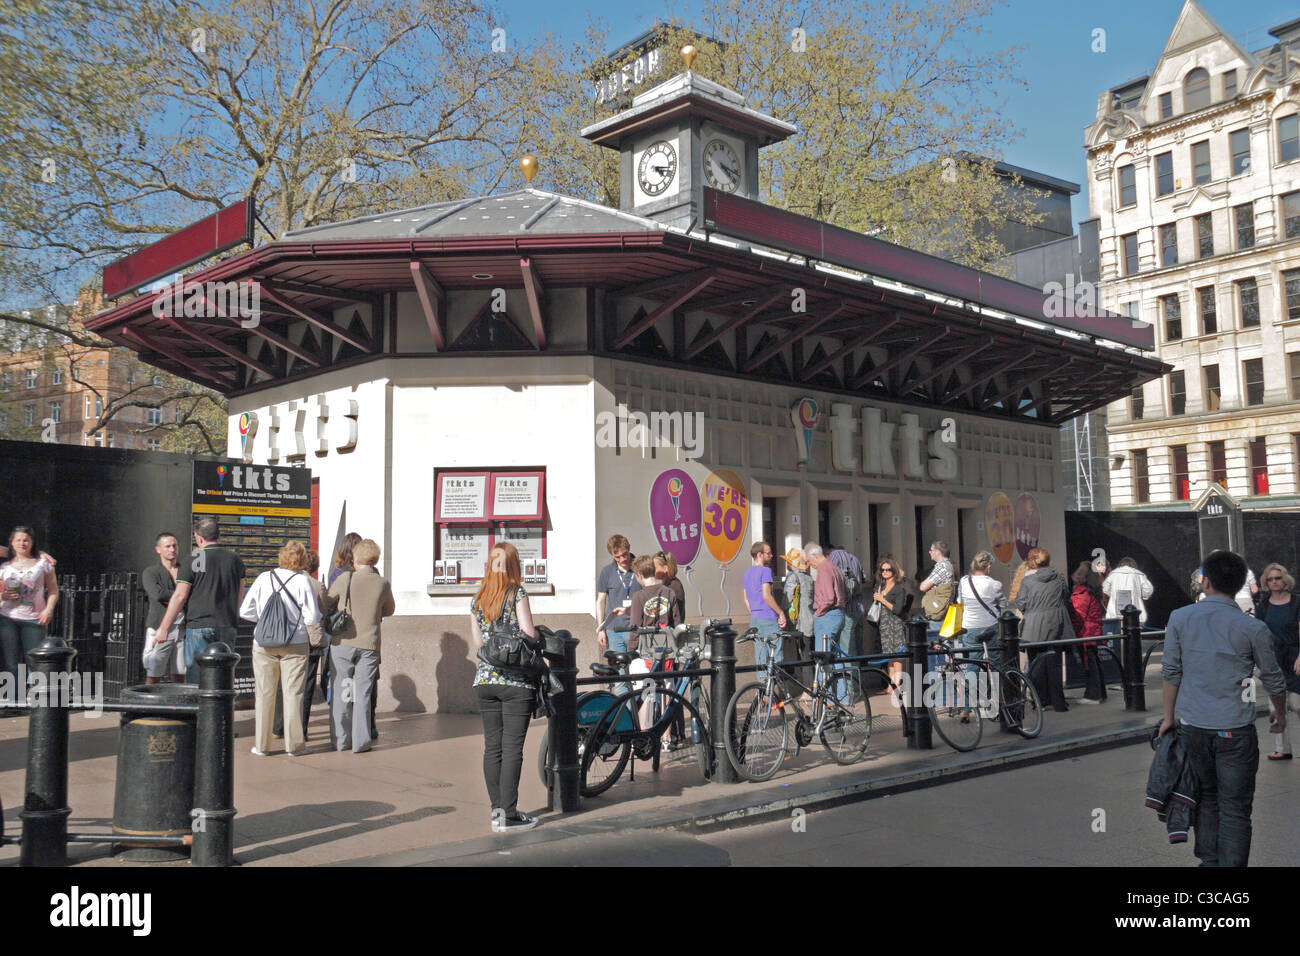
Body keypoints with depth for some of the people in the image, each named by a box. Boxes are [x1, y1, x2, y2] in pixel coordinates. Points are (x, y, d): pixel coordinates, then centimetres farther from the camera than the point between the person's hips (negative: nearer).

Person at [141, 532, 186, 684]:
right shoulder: (150, 572, 5)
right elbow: (157, 594, -13)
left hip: (182, 630, 3)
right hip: (158, 629, -3)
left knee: (180, 677, 3)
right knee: (152, 677, -6)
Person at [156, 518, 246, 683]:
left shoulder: (193, 561, -6)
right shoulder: (235, 560, 8)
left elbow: (179, 596, -9)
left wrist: (164, 628, -4)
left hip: (199, 626, -4)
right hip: (228, 628, 4)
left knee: (195, 677, 1)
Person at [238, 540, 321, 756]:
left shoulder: (264, 578, 0)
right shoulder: (303, 581, -9)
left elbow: (245, 611, 2)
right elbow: (312, 618, -11)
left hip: (263, 644, 2)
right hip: (295, 644, -2)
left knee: (264, 693, 10)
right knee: (293, 694, 5)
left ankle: (262, 745, 15)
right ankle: (294, 744, 10)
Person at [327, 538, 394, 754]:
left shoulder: (345, 578, -5)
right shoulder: (382, 584, 0)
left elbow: (326, 604, 4)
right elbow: (389, 610, 15)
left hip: (342, 642, -1)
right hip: (369, 644, 1)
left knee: (341, 692, 9)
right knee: (362, 693, 5)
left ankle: (341, 740, 13)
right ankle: (360, 741, 5)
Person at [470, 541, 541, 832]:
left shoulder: (477, 599, 9)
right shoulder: (517, 593, -7)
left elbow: (478, 642, 11)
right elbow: (528, 635, -11)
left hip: (485, 678, 5)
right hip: (516, 680, -5)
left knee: (492, 747, 10)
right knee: (512, 748, -2)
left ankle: (497, 810, 15)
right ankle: (509, 816, 0)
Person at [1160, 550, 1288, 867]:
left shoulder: (1179, 618, -3)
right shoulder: (1252, 628, -8)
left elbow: (1171, 671, 1)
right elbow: (1273, 678, 4)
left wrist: (1169, 717, 12)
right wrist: (1280, 713, 23)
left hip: (1193, 726, 3)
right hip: (1235, 730, -2)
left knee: (1206, 798, 19)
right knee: (1235, 808, 4)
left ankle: (1209, 860, 25)